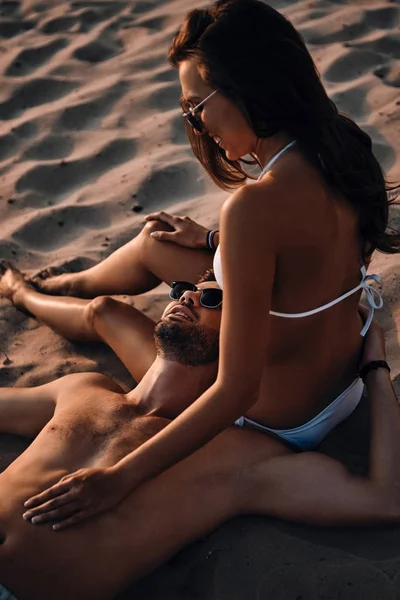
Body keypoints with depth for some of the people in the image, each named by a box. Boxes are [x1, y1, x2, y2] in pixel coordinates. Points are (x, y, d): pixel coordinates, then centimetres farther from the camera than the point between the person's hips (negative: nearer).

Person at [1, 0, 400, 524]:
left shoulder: (255, 206, -36)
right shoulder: (345, 149, -10)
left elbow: (236, 390, -33)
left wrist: (119, 479, -29)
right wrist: (210, 242, 15)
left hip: (278, 421, -7)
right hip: (346, 384, 7)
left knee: (105, 313, 15)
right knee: (153, 245, 21)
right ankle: (75, 282, 55)